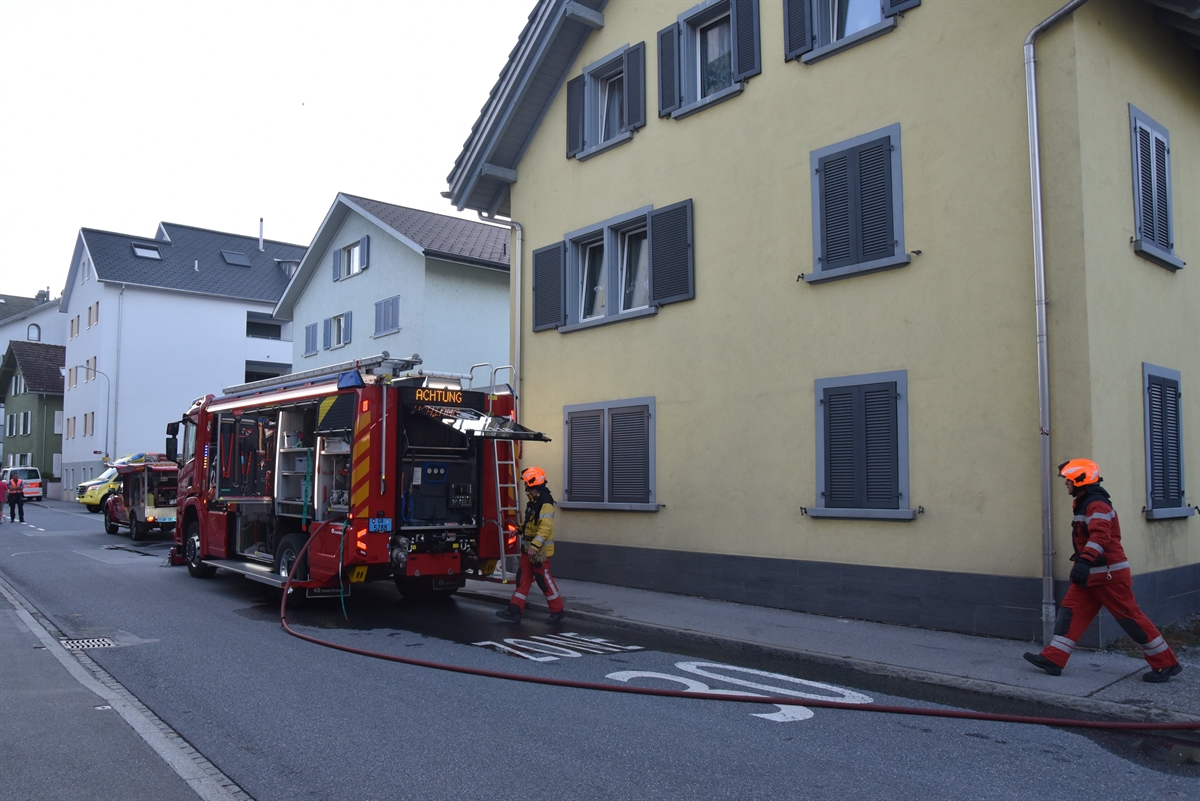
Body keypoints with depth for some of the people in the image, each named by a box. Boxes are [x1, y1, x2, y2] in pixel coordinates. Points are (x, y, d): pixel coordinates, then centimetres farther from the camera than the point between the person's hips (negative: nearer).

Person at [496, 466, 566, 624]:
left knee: (544, 579, -1)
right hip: (528, 548, 10)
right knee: (523, 578, 8)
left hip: (539, 550, -10)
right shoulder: (533, 501, 12)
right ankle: (515, 611, 10)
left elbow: (545, 528, -27)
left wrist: (535, 546, -30)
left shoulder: (545, 503, -20)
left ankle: (557, 610, 12)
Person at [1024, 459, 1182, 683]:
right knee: (1071, 611, 2)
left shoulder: (1097, 504, -19)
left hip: (1109, 574, -10)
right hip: (1091, 574, 10)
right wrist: (1082, 561, 29)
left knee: (1130, 617, -2)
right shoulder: (1085, 504, 15)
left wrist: (1085, 561, -45)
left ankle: (1165, 663, 12)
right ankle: (1053, 659, 0)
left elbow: (1100, 536, -34)